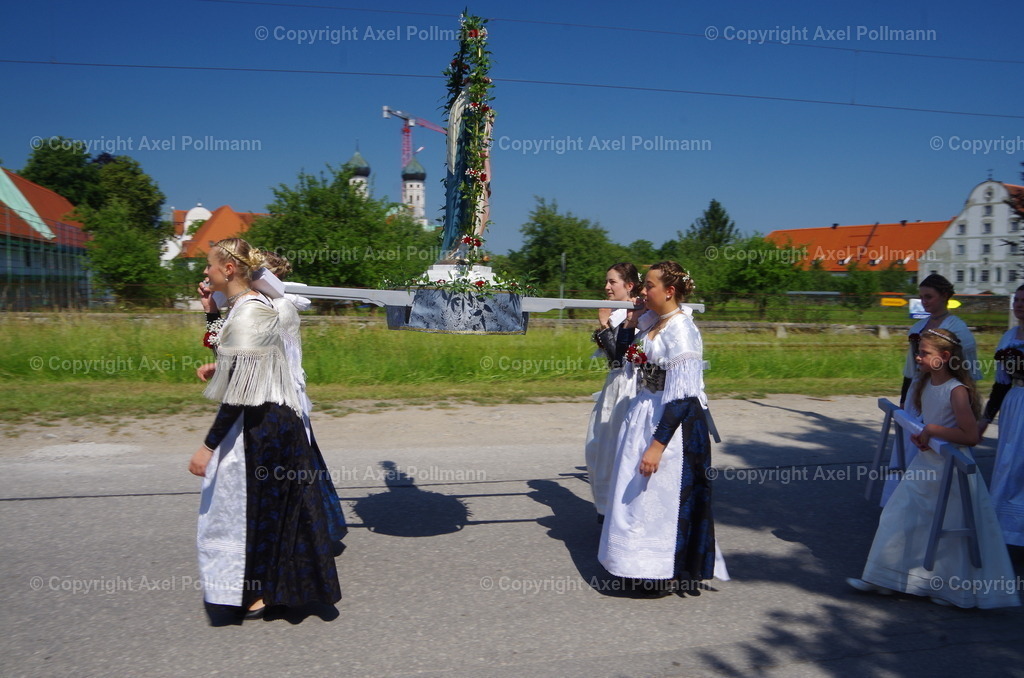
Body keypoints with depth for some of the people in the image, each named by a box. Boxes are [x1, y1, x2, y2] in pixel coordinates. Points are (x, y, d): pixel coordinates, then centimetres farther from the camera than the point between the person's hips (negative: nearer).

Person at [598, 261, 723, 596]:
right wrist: (628, 324, 7)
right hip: (642, 415, 9)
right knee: (640, 496, 17)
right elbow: (630, 364, 20)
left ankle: (666, 576, 21)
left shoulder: (681, 330, -19)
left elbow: (682, 395, -23)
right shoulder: (652, 323, 6)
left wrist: (657, 444, -25)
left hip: (670, 422, -9)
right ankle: (646, 568, 34)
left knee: (662, 498, 4)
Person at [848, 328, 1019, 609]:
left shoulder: (957, 391, -20)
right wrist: (917, 435, 0)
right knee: (899, 517, 10)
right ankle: (881, 579, 22)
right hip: (925, 464, 8)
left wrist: (932, 430, -21)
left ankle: (957, 590, 24)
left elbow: (970, 436, -24)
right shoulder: (923, 385, 4)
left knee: (952, 531, 5)